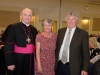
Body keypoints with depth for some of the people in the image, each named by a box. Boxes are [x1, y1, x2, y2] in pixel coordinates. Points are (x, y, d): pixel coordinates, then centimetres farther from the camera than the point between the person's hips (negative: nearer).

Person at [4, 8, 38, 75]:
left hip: (31, 59, 5)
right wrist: (10, 62, -14)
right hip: (17, 59, -4)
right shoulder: (13, 27, -7)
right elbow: (8, 46, -11)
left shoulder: (34, 29, 9)